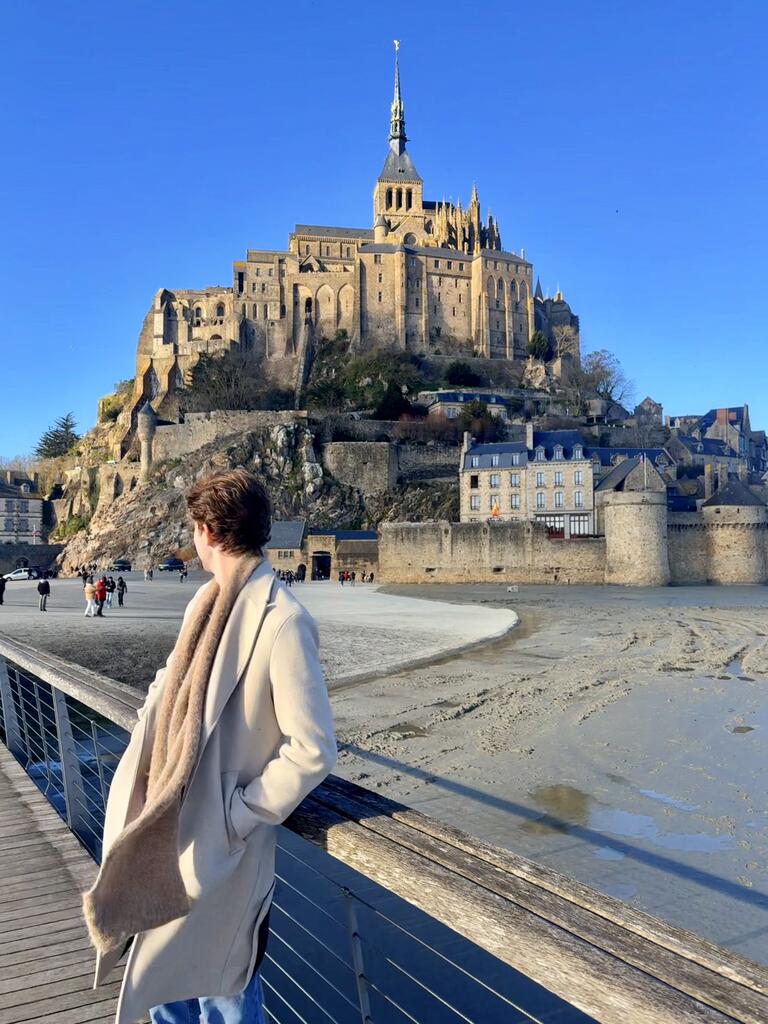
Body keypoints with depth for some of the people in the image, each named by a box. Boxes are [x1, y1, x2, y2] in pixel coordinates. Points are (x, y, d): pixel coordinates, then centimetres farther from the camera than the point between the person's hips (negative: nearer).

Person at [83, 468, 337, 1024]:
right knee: (166, 967, 26)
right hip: (167, 828, 8)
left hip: (218, 841, -7)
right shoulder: (208, 602, 1)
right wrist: (141, 790, 5)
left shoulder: (281, 621, -25)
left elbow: (313, 750, -23)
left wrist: (241, 812, -16)